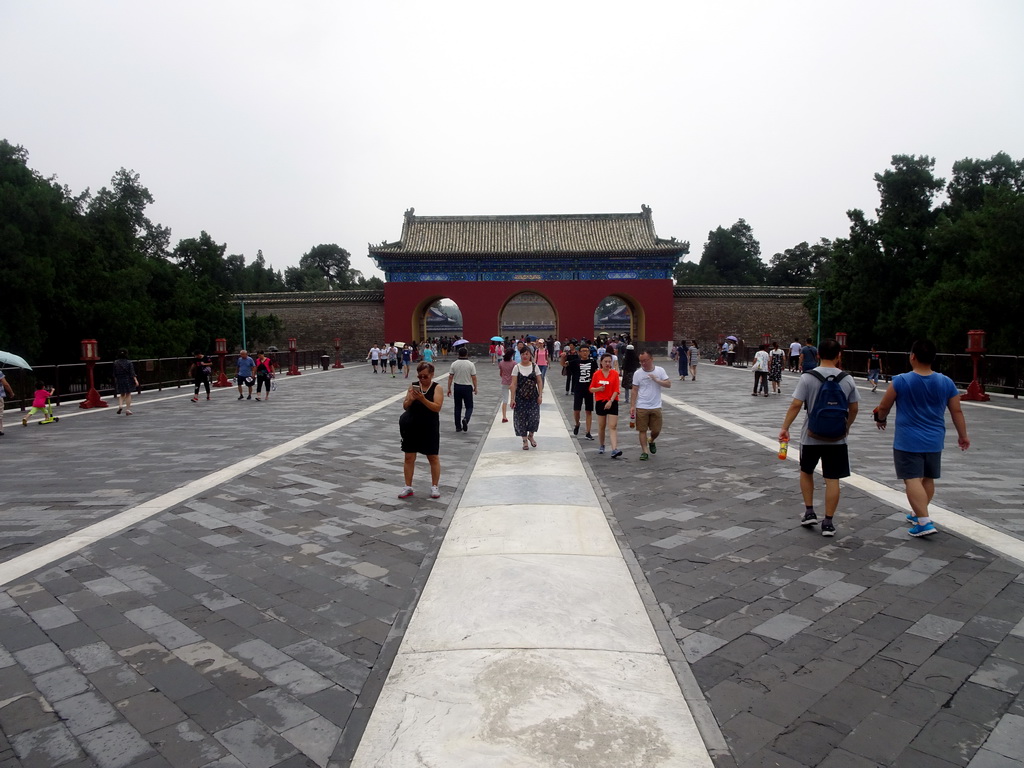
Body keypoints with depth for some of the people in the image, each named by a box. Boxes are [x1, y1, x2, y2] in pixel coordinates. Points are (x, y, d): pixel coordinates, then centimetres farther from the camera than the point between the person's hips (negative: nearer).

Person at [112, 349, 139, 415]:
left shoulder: (115, 363, -1)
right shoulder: (129, 363, -9)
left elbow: (114, 374, 5)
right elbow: (132, 373, -14)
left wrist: (116, 381, 17)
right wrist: (136, 380, -15)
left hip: (119, 381, 2)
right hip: (128, 380, -2)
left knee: (122, 394, 18)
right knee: (128, 394, 6)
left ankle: (120, 405, -6)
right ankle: (128, 410, 6)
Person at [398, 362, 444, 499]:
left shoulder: (437, 387, -6)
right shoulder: (413, 386, 3)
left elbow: (437, 407, -17)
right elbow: (405, 406, 3)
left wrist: (423, 399, -28)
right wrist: (410, 399, -18)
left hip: (429, 428, -3)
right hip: (411, 427, 3)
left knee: (433, 457, 6)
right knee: (409, 457, 6)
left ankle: (434, 486, 19)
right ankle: (408, 487, 16)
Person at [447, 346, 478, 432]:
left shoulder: (454, 364, -3)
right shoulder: (471, 364, -9)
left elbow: (450, 377, -2)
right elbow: (474, 378, -8)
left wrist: (449, 388, 4)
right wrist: (475, 388, 5)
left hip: (457, 386, 2)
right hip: (467, 387, -2)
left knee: (458, 407, 11)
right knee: (469, 407, 8)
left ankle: (458, 427, 13)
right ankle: (466, 419, -21)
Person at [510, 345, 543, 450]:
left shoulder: (534, 366, 3)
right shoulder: (517, 367, -2)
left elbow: (539, 382, 3)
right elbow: (513, 384, -6)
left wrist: (540, 395, -5)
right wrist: (512, 399, -11)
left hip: (533, 397, 1)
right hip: (520, 398, -1)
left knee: (534, 417, -6)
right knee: (521, 419, 2)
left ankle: (530, 436, 21)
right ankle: (524, 440, 17)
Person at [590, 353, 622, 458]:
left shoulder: (615, 373, 0)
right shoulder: (597, 374, 3)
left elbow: (616, 390, -4)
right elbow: (591, 388, 6)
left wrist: (611, 401, -15)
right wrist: (598, 389, -15)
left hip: (612, 403, -1)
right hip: (600, 402, 1)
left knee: (613, 426, -8)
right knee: (601, 426, 11)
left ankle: (614, 450, -16)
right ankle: (601, 446, 30)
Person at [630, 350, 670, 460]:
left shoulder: (660, 370, -2)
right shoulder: (637, 373, -3)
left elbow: (668, 384, -6)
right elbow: (635, 390, 0)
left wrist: (656, 380, -19)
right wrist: (633, 406, -4)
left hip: (656, 407, 1)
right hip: (641, 407, -1)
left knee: (656, 430, 8)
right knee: (642, 430, 0)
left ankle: (651, 441, 39)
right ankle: (644, 451, 10)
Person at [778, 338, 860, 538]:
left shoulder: (807, 377, -10)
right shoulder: (847, 379, -2)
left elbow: (796, 405, -13)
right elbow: (853, 409, 6)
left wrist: (785, 427, -6)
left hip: (811, 436, -1)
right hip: (836, 437, 1)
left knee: (806, 471, 21)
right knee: (832, 479, 5)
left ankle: (809, 512, 22)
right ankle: (828, 522, 9)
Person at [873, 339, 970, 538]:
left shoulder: (901, 381, -12)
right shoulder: (946, 382, -1)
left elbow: (883, 407, -4)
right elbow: (957, 412, 6)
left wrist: (880, 419, 17)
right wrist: (963, 435, 18)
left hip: (908, 441, -5)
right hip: (934, 441, 5)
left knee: (912, 480, -6)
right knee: (928, 479, 19)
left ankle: (924, 522, -14)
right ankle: (917, 513, 33)